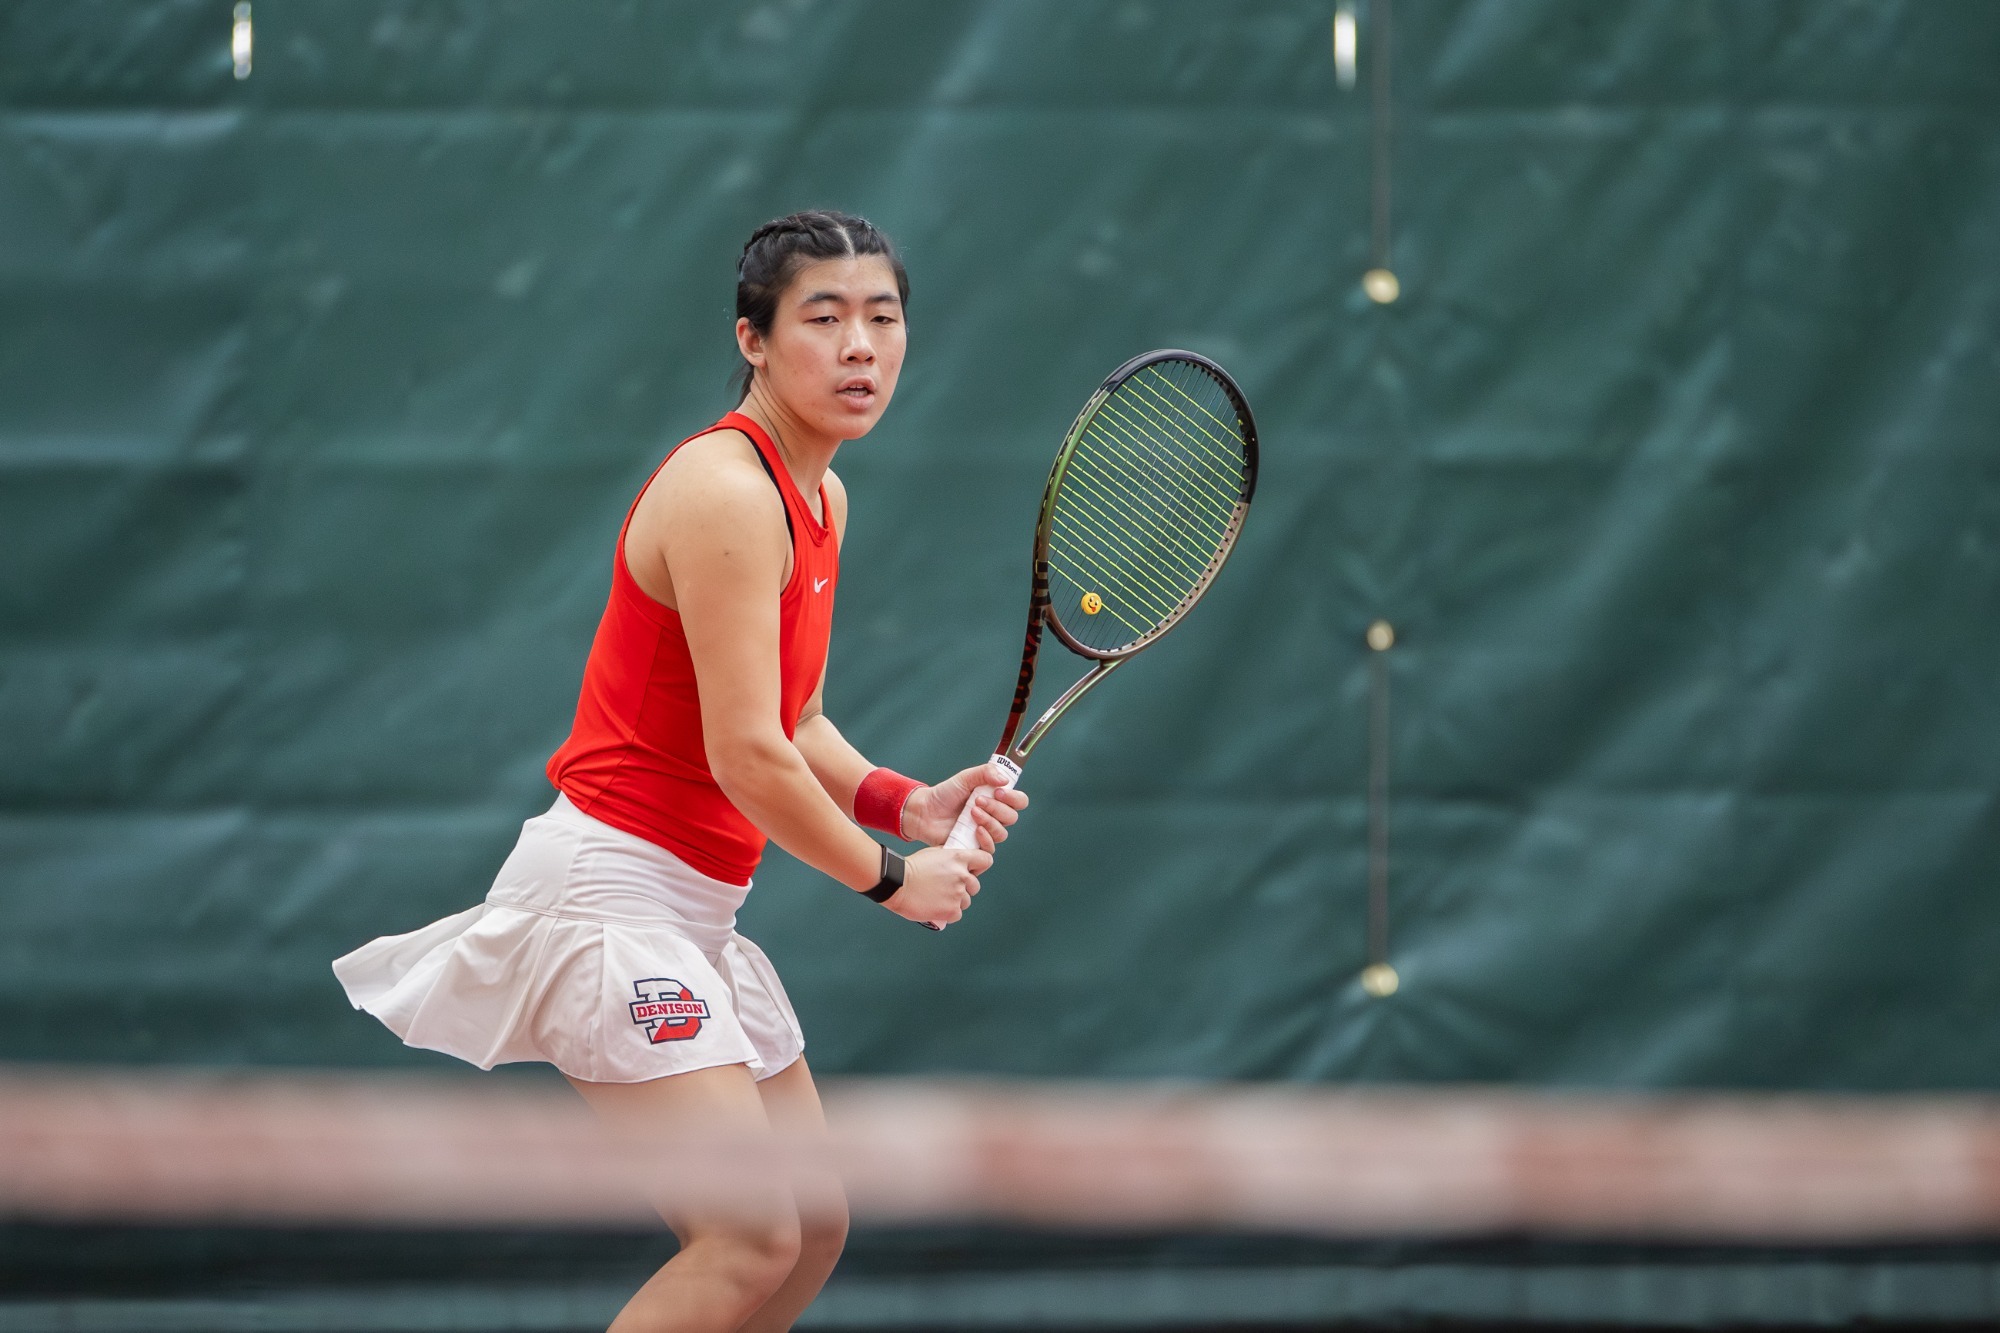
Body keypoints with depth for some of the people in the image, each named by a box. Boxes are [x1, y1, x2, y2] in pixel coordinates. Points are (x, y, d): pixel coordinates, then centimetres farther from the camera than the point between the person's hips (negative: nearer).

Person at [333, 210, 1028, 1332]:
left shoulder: (821, 499, 13)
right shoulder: (728, 491, -18)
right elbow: (744, 754, -22)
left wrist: (904, 802, -2)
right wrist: (889, 875, -9)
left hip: (696, 905, 10)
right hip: (612, 887, -10)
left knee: (815, 1225, 10)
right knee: (753, 1236, -19)